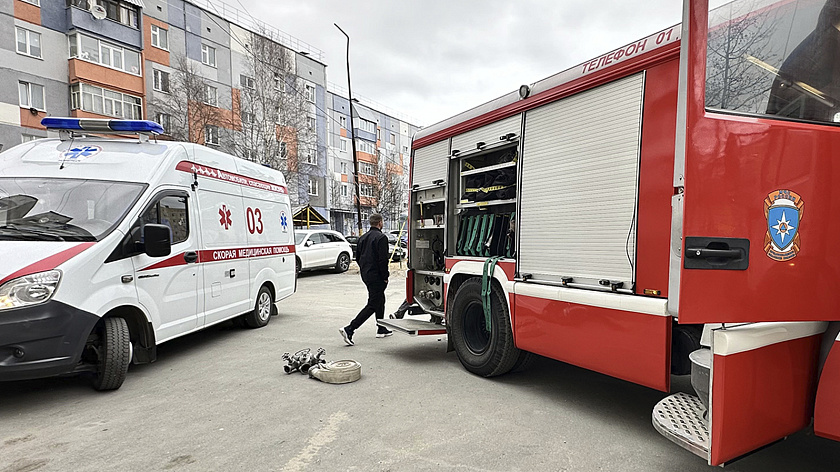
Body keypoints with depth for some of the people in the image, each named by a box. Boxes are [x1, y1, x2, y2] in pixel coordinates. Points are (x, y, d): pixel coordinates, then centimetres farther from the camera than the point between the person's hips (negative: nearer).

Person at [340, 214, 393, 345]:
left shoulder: (363, 238, 11)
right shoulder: (381, 237, -15)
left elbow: (358, 258, 16)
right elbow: (383, 259, -20)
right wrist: (385, 277, -13)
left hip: (365, 274, 9)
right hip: (376, 276, -9)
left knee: (380, 300, 22)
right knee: (372, 305, -5)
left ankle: (381, 329, 31)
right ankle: (349, 330, -12)